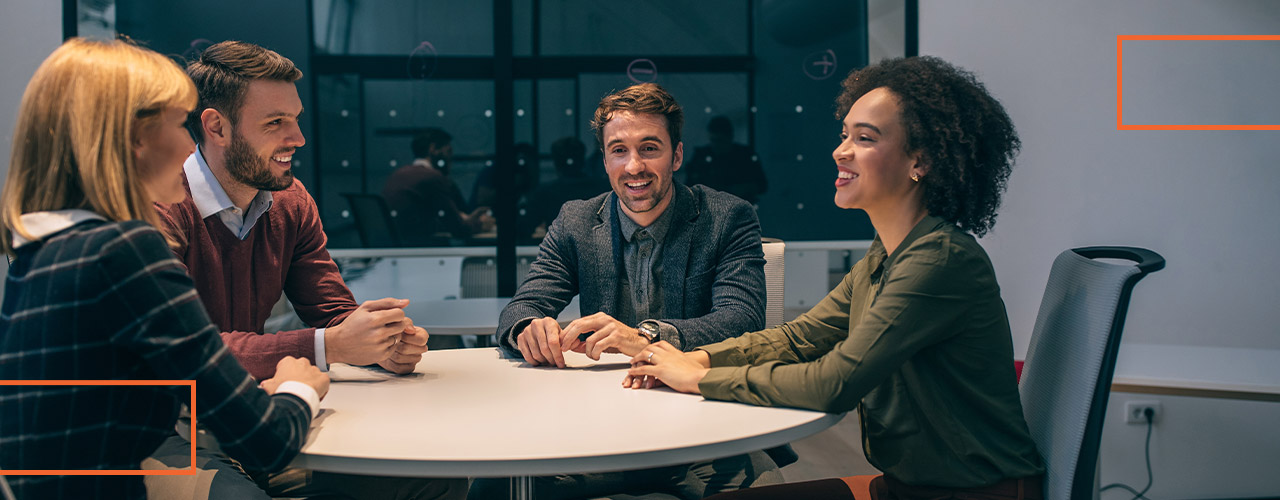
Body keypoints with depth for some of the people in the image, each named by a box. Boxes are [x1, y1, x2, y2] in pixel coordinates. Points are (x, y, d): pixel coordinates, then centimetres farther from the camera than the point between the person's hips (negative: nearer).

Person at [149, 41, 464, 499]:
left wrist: (384, 346, -16)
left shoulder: (291, 201, 6)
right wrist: (328, 346, -31)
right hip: (169, 433, -6)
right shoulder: (160, 208, -17)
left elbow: (334, 312, 7)